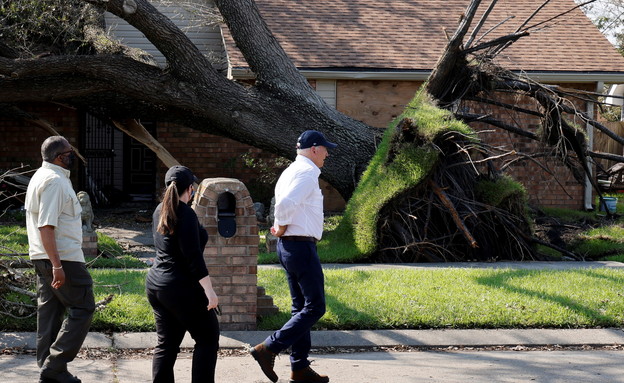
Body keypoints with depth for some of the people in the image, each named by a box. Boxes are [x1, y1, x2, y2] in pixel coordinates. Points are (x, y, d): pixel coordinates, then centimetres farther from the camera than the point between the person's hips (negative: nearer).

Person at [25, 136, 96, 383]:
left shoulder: (40, 176, 16)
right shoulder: (55, 181, -17)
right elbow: (46, 226, -24)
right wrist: (57, 265, -26)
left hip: (42, 258, 10)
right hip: (64, 258, -10)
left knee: (50, 312, 12)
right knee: (83, 309, -3)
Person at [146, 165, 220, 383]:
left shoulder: (160, 211, 9)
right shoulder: (186, 214, -16)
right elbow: (193, 257, -20)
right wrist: (209, 290, -20)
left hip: (155, 283, 8)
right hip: (180, 288, -8)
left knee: (167, 343, 12)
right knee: (208, 338, 5)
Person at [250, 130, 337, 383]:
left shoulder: (291, 171, 18)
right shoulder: (308, 172, -14)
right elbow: (285, 204, -27)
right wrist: (282, 227, -12)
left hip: (287, 246, 10)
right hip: (302, 246, -10)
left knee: (301, 307, 13)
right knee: (314, 307, -6)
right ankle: (268, 349, -12)